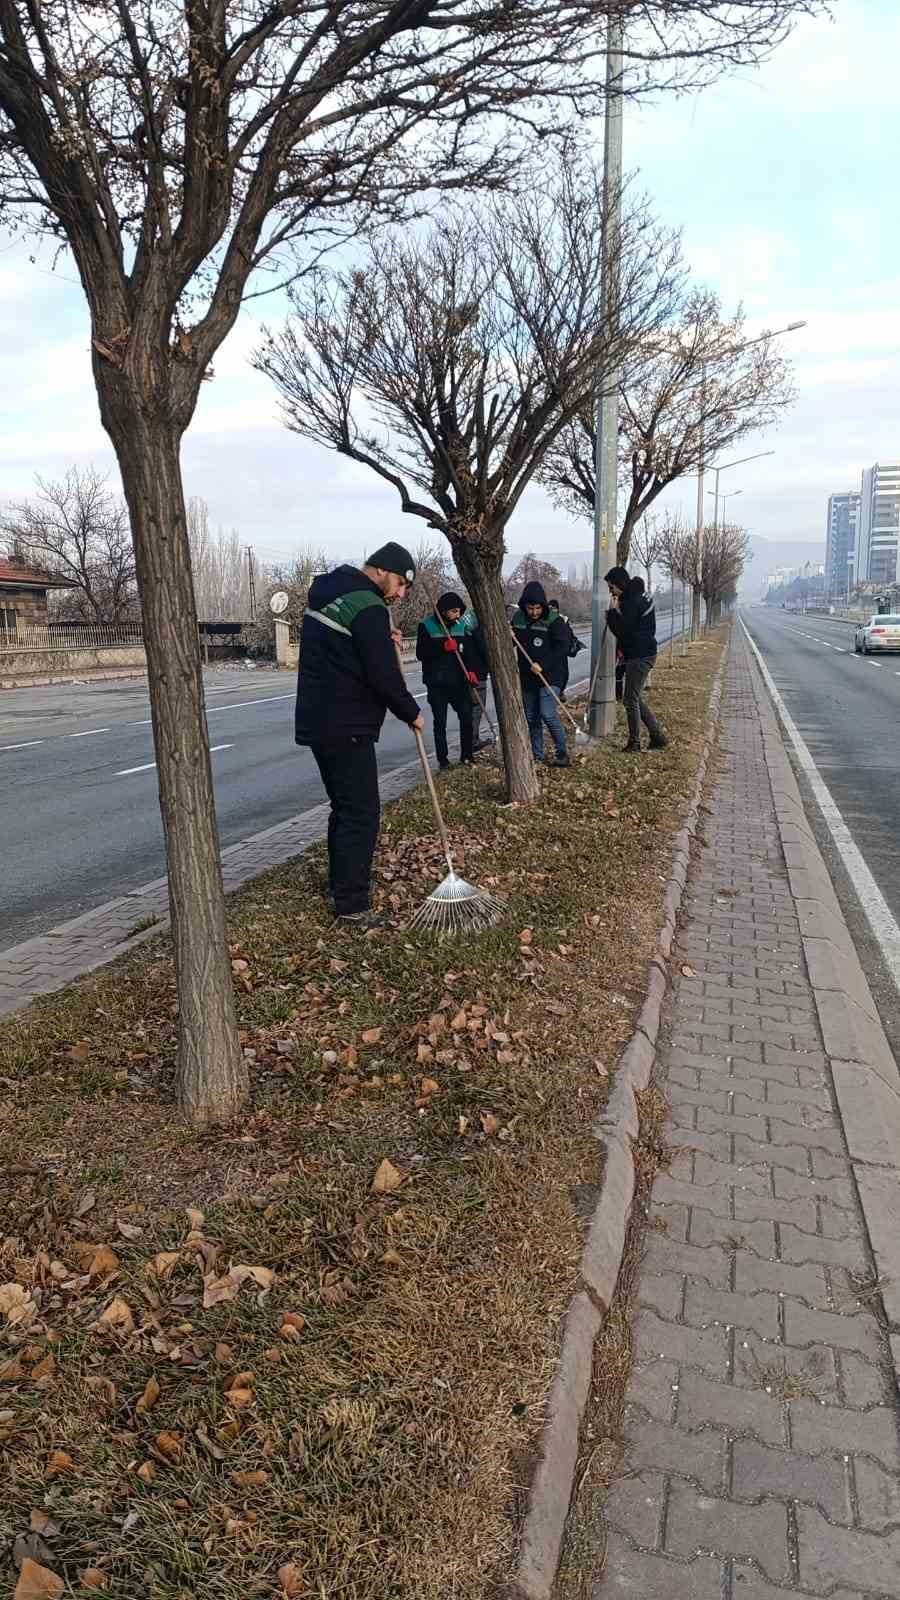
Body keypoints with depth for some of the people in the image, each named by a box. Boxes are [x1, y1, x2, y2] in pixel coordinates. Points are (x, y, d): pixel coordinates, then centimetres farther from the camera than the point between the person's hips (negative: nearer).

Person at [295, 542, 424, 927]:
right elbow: (383, 676, -18)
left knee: (344, 807, 20)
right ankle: (352, 904, -1)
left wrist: (384, 641, 13)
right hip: (345, 728, -10)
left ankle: (341, 884, 32)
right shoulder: (368, 608, -17)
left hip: (318, 720, 10)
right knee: (361, 812, -5)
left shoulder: (327, 592, 14)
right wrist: (412, 713, -2)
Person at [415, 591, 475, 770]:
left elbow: (468, 650, 13)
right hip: (437, 684, -3)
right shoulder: (427, 626, -6)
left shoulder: (461, 625, 6)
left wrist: (470, 670, -4)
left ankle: (466, 757, 11)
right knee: (440, 723, 4)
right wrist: (443, 647, -23)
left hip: (459, 682, 3)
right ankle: (443, 761, 12)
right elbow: (421, 654, -12)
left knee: (467, 718, -2)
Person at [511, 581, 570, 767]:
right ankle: (537, 755, 22)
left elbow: (562, 647, -16)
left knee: (548, 714, -16)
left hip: (550, 676, -6)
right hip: (527, 676, 6)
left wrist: (542, 665, -23)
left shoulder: (554, 621, -11)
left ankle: (562, 751, 1)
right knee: (531, 718, 10)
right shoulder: (518, 618, 4)